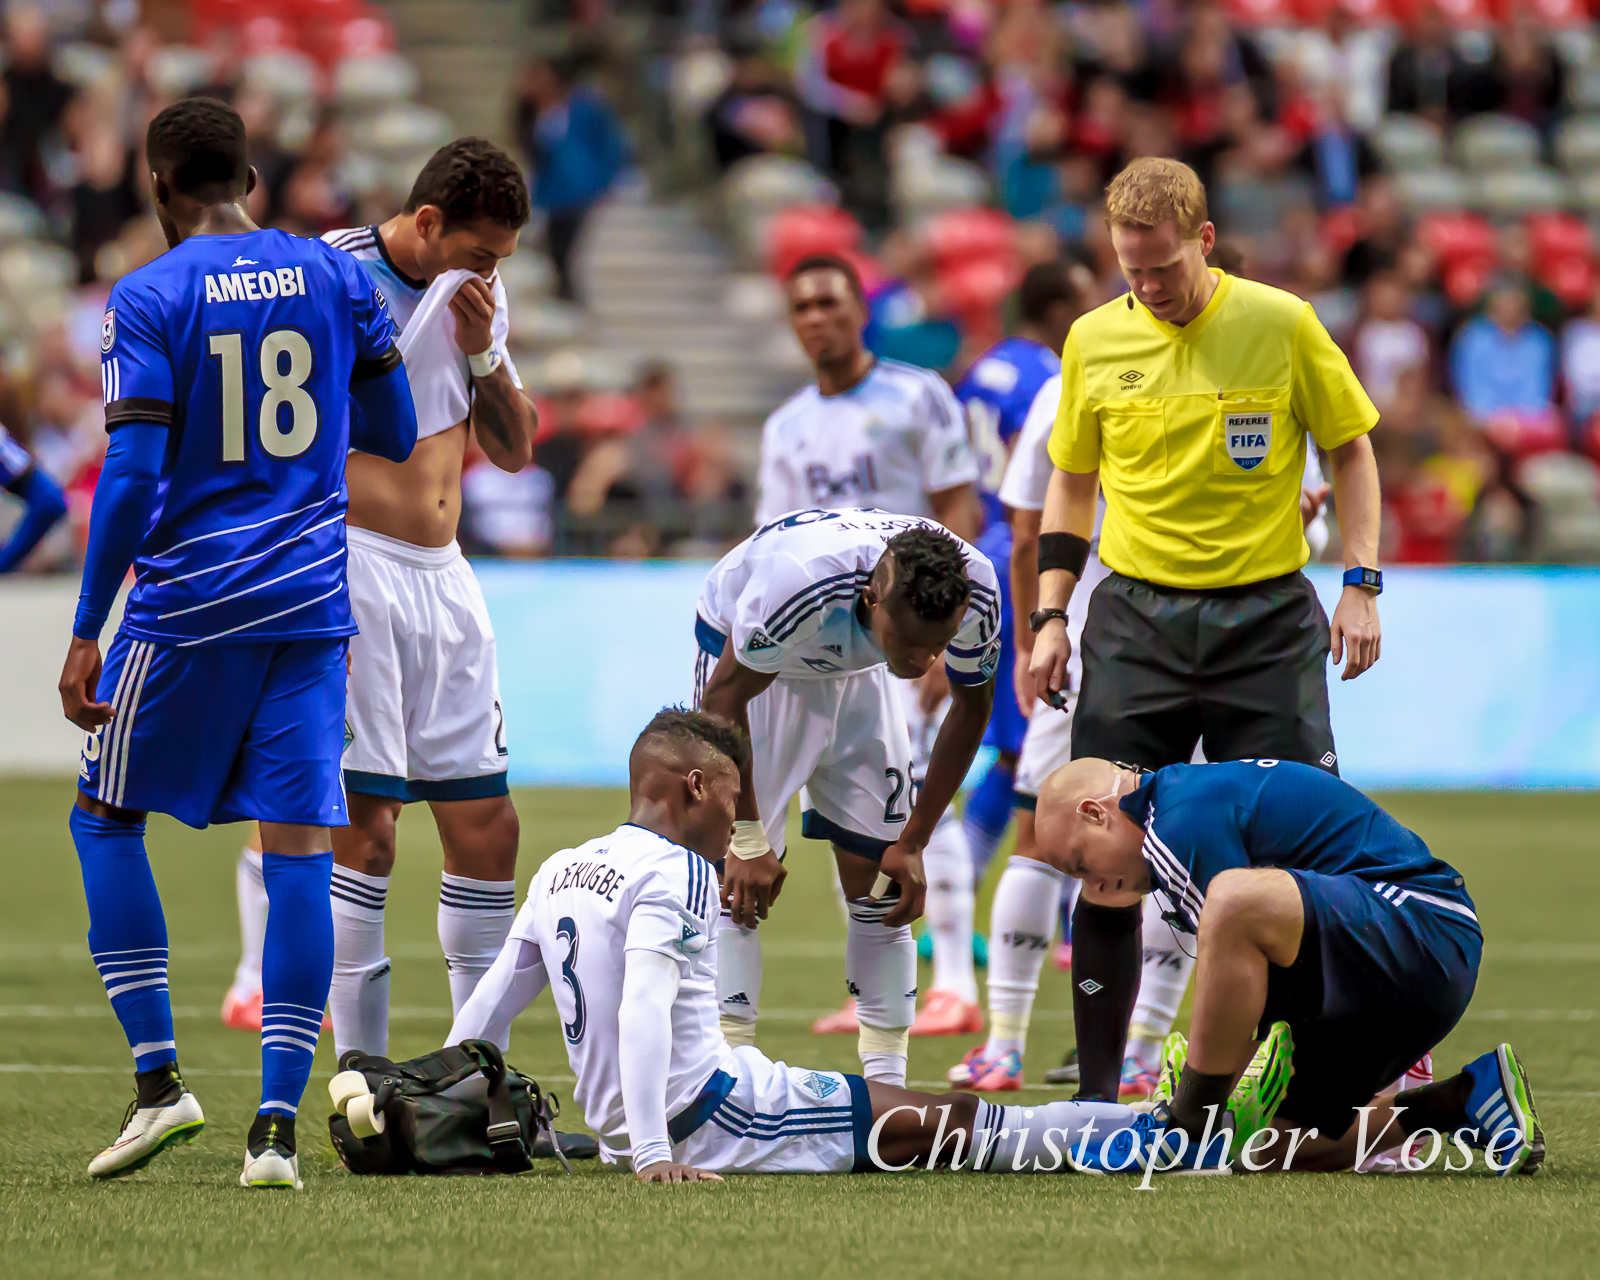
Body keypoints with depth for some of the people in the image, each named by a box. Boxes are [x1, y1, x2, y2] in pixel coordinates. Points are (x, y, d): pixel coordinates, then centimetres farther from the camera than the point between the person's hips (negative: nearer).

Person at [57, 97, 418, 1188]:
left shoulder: (149, 300, -6)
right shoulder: (333, 277, 6)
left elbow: (132, 477, -12)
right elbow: (395, 438, 13)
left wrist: (87, 635, -8)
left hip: (188, 602, -3)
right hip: (313, 605, 3)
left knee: (107, 819, 14)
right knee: (300, 850, 1)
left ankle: (159, 1078, 4)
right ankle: (278, 1125, -5)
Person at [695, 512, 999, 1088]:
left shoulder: (976, 592, -30)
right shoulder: (797, 583, -43)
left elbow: (972, 705, -7)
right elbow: (724, 697, -24)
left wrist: (913, 842, -5)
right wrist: (747, 840, -18)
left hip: (857, 673, 4)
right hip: (745, 658, -4)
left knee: (879, 878, -1)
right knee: (738, 876, -15)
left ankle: (886, 1083, 4)